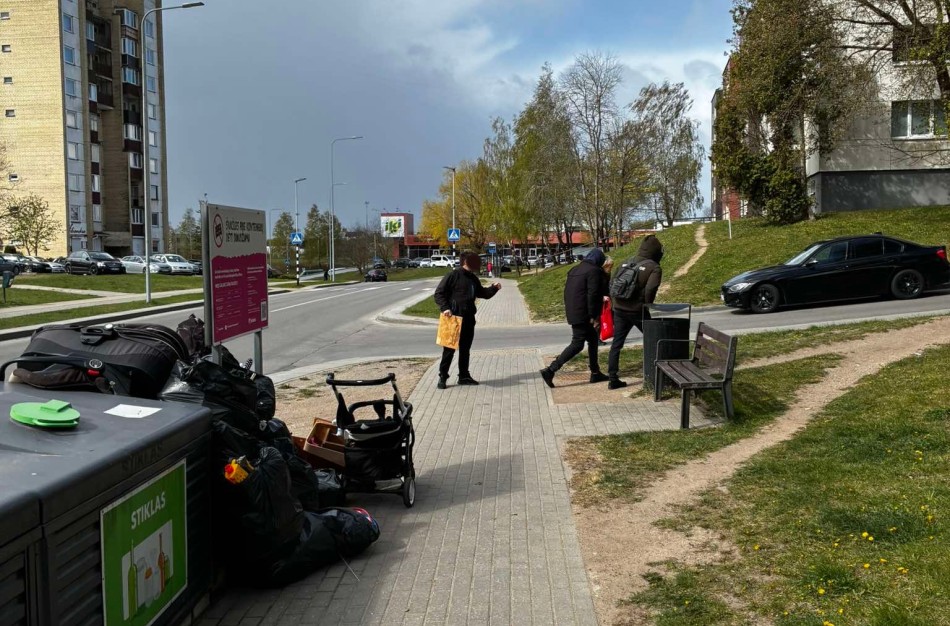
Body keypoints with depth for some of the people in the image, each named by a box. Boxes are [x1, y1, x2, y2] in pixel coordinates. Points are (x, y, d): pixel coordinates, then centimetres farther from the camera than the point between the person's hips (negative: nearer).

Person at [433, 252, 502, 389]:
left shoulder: (473, 279, 13)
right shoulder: (453, 275, -9)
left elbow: (483, 293, 22)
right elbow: (439, 293, -9)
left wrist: (494, 288, 4)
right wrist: (444, 308, -21)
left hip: (468, 318, 7)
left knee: (465, 348, 13)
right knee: (449, 348, -3)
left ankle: (464, 376, 22)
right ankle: (442, 376, 5)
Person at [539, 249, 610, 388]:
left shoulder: (575, 270, 15)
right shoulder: (594, 271, -11)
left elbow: (567, 291, 18)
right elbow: (592, 295, -19)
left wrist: (569, 311, 21)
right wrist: (594, 316, -17)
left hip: (573, 313, 9)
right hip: (584, 315, -9)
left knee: (593, 340, 17)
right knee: (577, 344, -6)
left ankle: (595, 373, 22)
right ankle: (550, 370, -13)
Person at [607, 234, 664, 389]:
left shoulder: (626, 263, 12)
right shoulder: (654, 268, -6)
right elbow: (650, 290, -19)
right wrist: (647, 307, -5)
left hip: (619, 309, 5)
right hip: (637, 311, -5)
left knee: (616, 344, 9)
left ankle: (613, 379, 7)